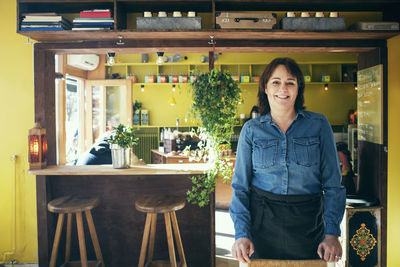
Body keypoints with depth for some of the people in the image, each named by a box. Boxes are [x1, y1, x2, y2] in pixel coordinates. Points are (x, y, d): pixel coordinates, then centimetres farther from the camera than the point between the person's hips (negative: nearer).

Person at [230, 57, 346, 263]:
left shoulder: (319, 125, -1)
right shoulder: (251, 129, -1)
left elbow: (333, 184, 1)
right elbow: (240, 185, 0)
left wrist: (332, 232, -7)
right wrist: (241, 233, -9)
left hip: (308, 223, 1)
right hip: (262, 222, 0)